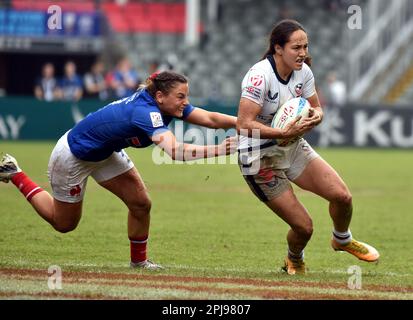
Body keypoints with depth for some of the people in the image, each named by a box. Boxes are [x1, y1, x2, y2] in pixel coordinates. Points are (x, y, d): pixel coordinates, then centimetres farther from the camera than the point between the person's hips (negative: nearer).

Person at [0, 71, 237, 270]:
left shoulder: (172, 106, -16)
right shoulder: (146, 112, -41)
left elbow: (210, 119, -18)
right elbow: (176, 151, -54)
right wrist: (218, 150, -58)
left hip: (106, 153, 8)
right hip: (72, 157, -8)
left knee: (141, 204, -2)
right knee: (64, 224, 14)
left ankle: (139, 260, 20)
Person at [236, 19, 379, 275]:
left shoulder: (303, 72, -5)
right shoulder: (260, 75, -26)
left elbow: (315, 108, 9)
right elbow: (244, 124, -30)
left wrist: (316, 116, -16)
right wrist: (284, 132, -38)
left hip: (294, 148, 6)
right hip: (260, 160, -6)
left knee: (342, 196, -6)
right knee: (304, 226, -8)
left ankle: (342, 240, 28)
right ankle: (294, 261, 28)